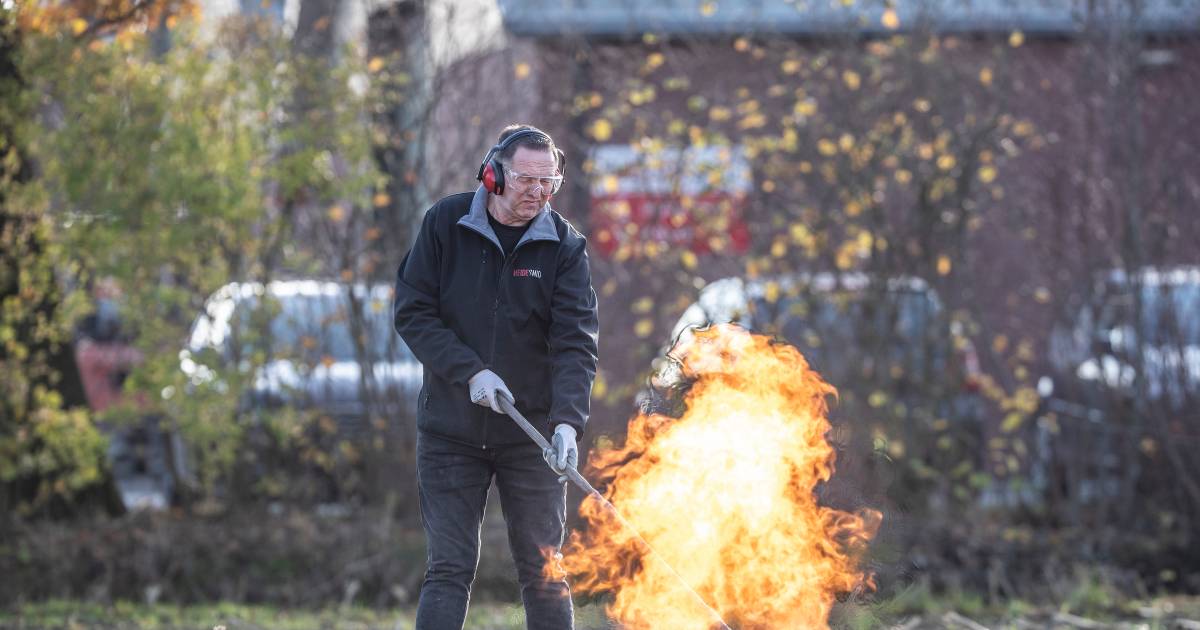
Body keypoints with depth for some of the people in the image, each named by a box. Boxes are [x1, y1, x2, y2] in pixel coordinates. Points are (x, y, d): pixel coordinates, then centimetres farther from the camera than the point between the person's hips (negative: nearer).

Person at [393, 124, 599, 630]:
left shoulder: (564, 246, -3)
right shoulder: (445, 224, -3)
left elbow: (575, 343, -10)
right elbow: (412, 312, -4)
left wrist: (567, 420, -25)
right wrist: (470, 372, -16)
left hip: (531, 434, 1)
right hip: (451, 431, -1)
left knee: (544, 571, 4)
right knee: (449, 569, -2)